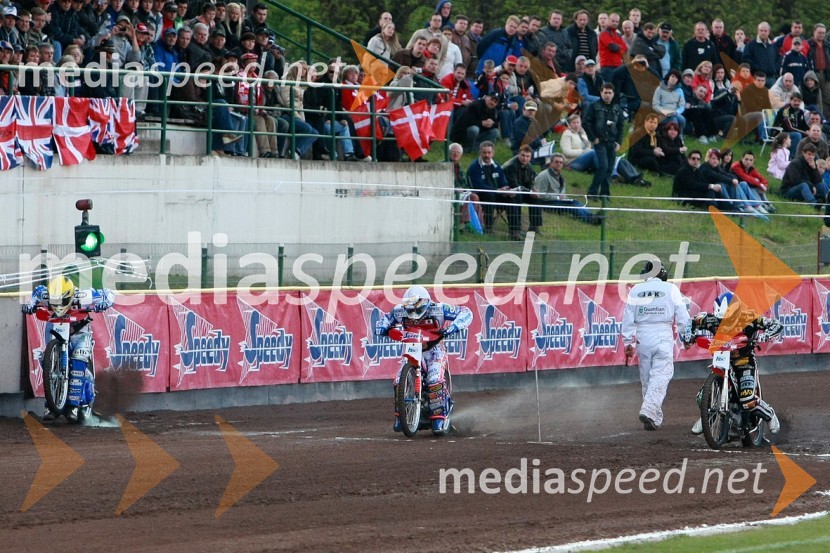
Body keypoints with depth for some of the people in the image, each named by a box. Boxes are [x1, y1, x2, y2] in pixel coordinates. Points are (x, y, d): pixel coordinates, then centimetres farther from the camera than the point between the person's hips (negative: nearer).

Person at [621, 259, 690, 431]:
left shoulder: (636, 290, 6)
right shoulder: (670, 289, -1)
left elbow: (628, 318, 5)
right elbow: (682, 317, -1)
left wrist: (627, 343, 10)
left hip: (642, 337, 3)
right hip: (663, 337, -3)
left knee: (647, 378, 11)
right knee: (660, 376, -6)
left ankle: (655, 418, 15)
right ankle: (648, 411, -24)